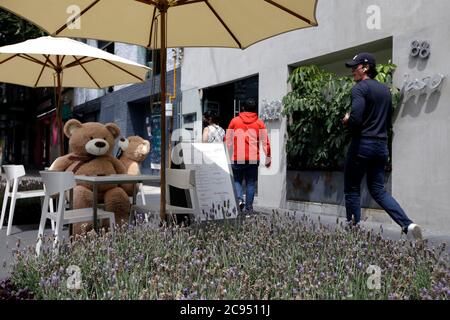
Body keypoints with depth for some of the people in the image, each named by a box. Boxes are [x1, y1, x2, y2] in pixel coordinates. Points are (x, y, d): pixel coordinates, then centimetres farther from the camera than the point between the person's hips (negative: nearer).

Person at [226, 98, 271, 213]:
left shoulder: (235, 121, 5)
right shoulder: (259, 123, 4)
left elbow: (228, 140, 6)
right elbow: (265, 141, 4)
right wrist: (268, 157, 11)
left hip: (237, 158, 0)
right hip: (253, 158, 1)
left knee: (237, 180, 15)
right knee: (250, 183, 9)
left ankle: (239, 199, -7)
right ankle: (248, 207, 10)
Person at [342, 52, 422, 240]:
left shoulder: (360, 88, -10)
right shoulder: (385, 90, 15)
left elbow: (355, 119, -21)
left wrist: (346, 121, -1)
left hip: (362, 144, -7)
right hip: (382, 145, 7)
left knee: (352, 189, 5)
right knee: (378, 189, 11)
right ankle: (408, 224, -2)